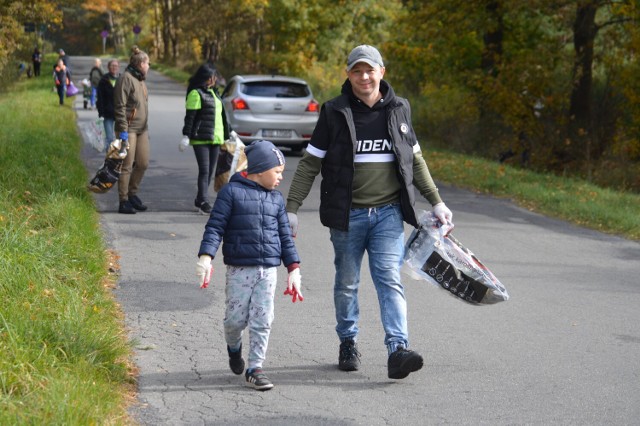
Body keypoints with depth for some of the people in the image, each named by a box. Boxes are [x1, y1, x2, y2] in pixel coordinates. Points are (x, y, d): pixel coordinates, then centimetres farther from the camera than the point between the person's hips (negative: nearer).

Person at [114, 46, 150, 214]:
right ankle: (123, 202, 0)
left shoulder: (140, 80, 17)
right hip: (129, 129, -9)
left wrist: (147, 128, 23)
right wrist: (123, 130, -19)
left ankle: (132, 194, 26)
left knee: (143, 164, 12)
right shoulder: (126, 79, -11)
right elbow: (120, 106, -16)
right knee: (127, 166, -5)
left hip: (142, 129, 9)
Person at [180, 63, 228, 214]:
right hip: (201, 139, -8)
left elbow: (221, 115, 24)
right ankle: (203, 202, -10)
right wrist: (186, 136, -17)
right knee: (204, 170, -10)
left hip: (214, 139, 8)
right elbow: (190, 116, -12)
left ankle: (200, 201, 17)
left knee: (210, 171, 9)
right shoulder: (196, 93, -8)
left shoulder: (213, 92, 18)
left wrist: (226, 135, 26)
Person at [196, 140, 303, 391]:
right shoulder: (232, 191, -2)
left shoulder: (276, 199, 13)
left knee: (262, 321, 0)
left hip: (268, 269, 4)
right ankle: (234, 347, 34)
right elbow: (215, 227, -6)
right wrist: (205, 257, -17)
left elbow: (285, 235, 17)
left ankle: (255, 368, 9)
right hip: (239, 269, -4)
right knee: (236, 318, 2)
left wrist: (293, 268, 12)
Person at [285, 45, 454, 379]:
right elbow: (309, 164, 1)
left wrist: (436, 202, 15)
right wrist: (292, 208, -5)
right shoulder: (334, 112, -2)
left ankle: (397, 351, -16)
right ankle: (348, 344, 25)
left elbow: (415, 161, 17)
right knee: (346, 282, 9)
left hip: (388, 213, 1)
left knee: (389, 279, -9)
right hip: (347, 214, -1)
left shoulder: (398, 110, 6)